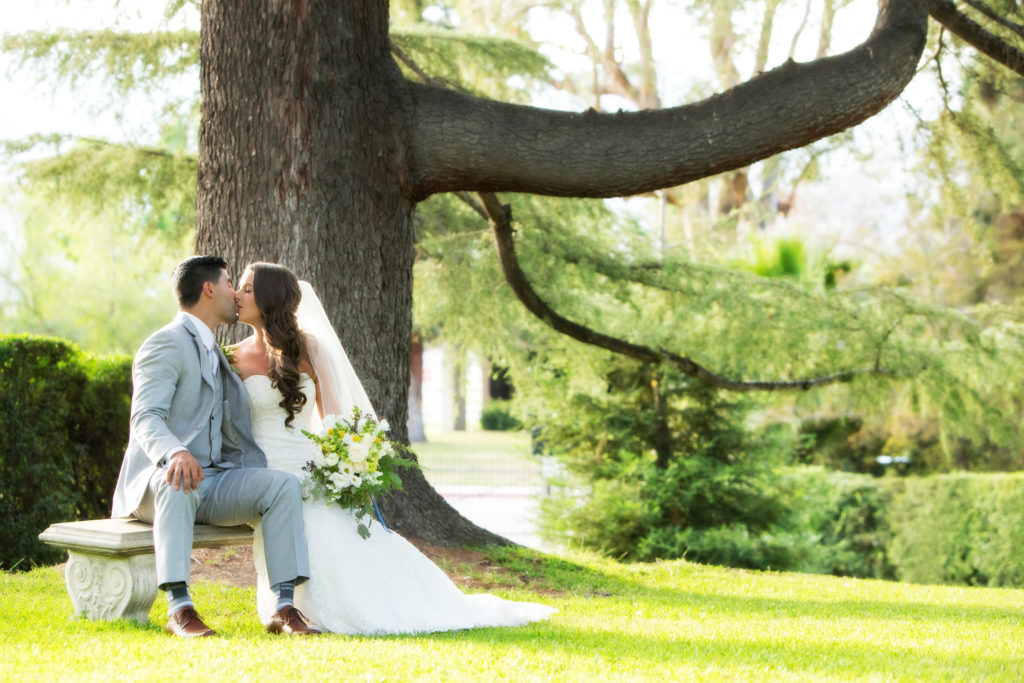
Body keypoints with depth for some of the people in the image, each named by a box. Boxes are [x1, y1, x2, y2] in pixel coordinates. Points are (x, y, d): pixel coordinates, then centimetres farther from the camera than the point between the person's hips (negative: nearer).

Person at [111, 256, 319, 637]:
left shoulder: (211, 352, 25)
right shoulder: (167, 344, -5)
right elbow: (146, 418, -19)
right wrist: (175, 453, -41)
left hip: (213, 481, 7)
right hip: (157, 482, -7)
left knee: (283, 484, -18)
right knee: (180, 483, -41)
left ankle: (284, 606, -26)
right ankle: (179, 608, -44)